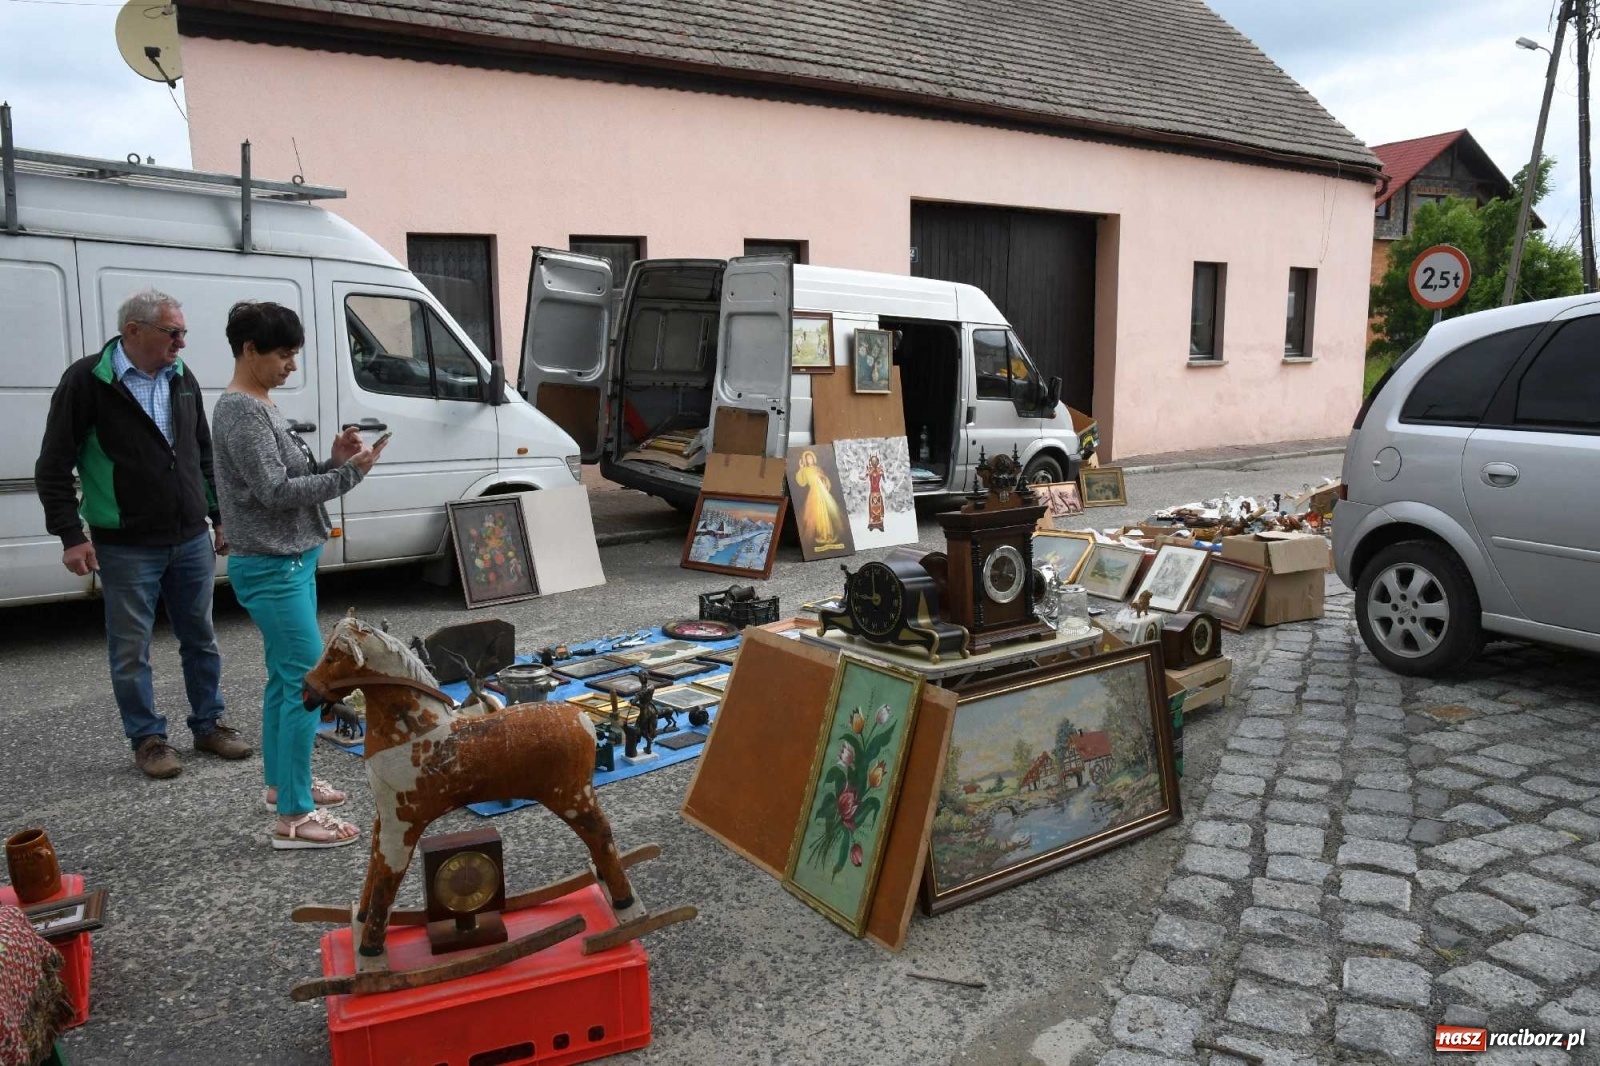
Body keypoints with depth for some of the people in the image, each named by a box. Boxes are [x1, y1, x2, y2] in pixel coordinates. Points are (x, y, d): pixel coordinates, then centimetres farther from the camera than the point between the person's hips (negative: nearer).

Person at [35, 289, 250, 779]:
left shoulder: (182, 378, 7)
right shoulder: (87, 381, -10)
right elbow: (53, 468, -8)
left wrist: (219, 516, 15)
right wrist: (72, 536, -13)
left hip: (192, 540, 5)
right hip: (127, 549, -5)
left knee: (201, 639, 14)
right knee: (131, 651, 6)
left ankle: (209, 725, 28)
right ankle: (148, 739, 20)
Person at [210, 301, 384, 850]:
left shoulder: (262, 406, 13)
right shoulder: (239, 410, -16)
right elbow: (277, 492, -21)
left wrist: (334, 458, -2)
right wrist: (350, 472, -18)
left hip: (289, 561, 10)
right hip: (272, 567, -10)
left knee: (285, 676, 17)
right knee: (309, 681, -9)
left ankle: (281, 782, 31)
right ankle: (293, 817, -3)